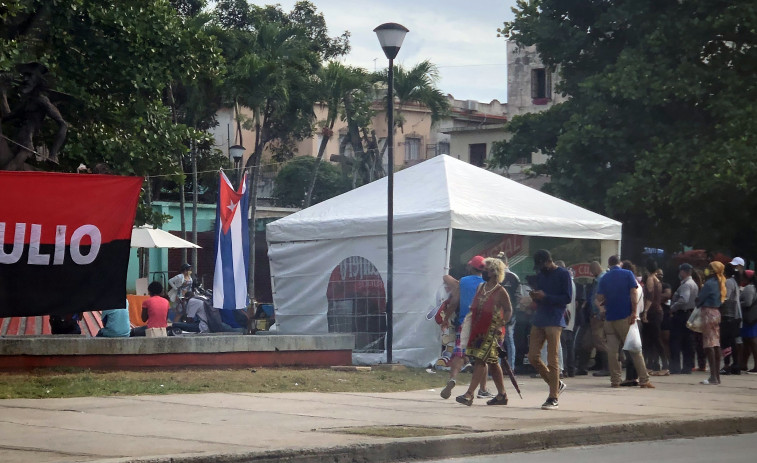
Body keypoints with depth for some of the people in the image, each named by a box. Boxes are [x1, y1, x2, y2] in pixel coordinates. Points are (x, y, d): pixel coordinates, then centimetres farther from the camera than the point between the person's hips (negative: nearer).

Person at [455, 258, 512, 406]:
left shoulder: (500, 292, -9)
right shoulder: (480, 288, 12)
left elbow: (508, 310, -8)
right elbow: (474, 307, 23)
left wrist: (501, 325, -18)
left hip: (492, 331, -8)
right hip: (479, 330, 8)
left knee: (481, 360, -13)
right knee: (493, 362, 12)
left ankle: (469, 394, -18)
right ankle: (502, 395, 20)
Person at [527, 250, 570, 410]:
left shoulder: (563, 274, -4)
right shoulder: (540, 275, 18)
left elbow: (568, 298, -9)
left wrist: (545, 296, -16)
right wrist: (535, 296, -1)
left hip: (554, 322, -7)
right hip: (539, 319, 7)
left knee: (552, 361, -7)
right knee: (533, 357, 3)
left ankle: (553, 398, -2)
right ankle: (557, 385, 20)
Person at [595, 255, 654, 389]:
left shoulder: (604, 278, 6)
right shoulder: (628, 274, 1)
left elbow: (599, 299, 4)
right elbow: (634, 293, -9)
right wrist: (634, 312, -9)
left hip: (610, 317, 2)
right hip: (625, 317, -2)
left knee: (612, 350, 3)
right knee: (634, 349, 1)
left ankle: (615, 380, -1)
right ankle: (644, 380, -2)